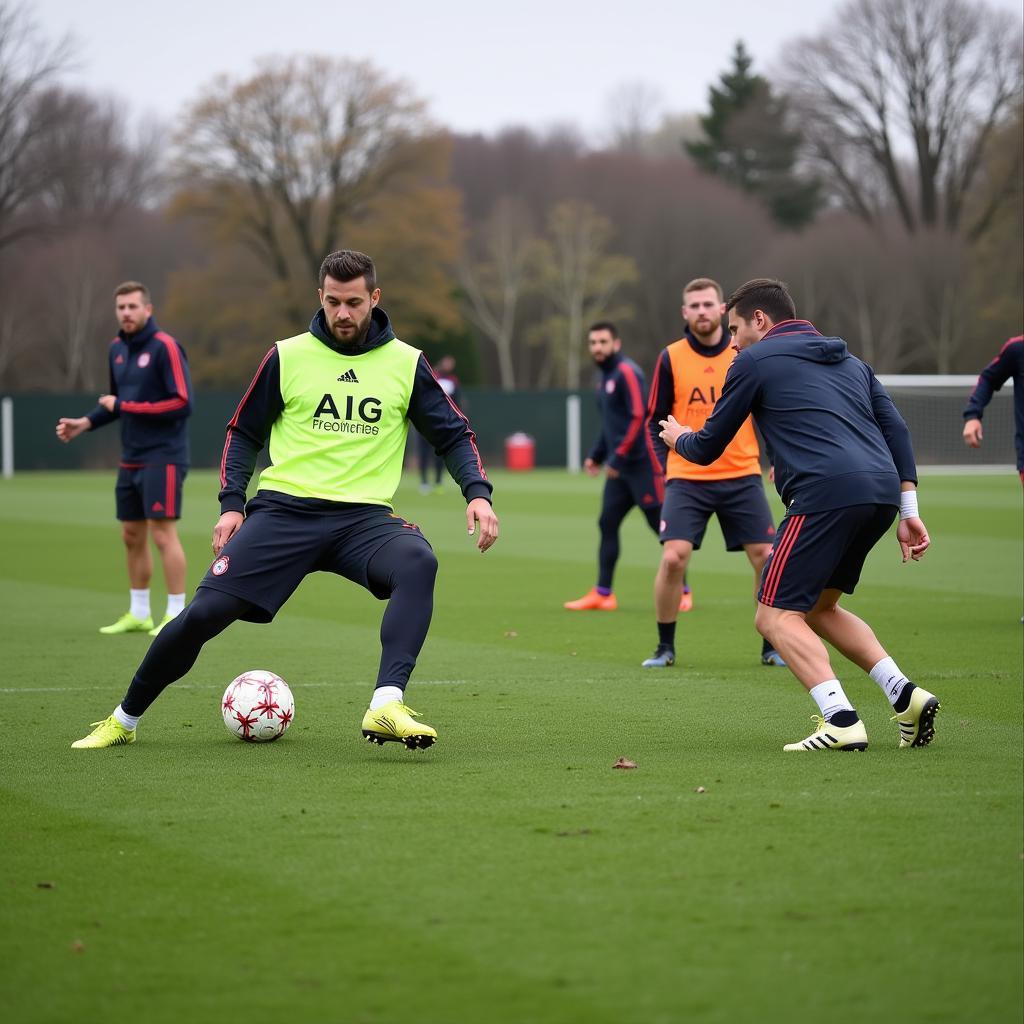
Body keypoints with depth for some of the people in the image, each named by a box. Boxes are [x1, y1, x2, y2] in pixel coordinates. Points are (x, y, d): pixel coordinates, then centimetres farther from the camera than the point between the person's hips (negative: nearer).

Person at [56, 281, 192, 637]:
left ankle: (177, 616, -4)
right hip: (131, 459, 8)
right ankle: (138, 614, 20)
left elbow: (182, 403, -19)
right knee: (132, 536, 10)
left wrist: (124, 406, -17)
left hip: (163, 457, -8)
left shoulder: (164, 347, -13)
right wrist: (85, 422, 7)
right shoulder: (117, 349, 10)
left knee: (163, 533, -9)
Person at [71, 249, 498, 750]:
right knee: (205, 612, -13)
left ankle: (386, 708, -41)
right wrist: (231, 503, 1)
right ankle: (123, 719, 9)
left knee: (418, 562, -34)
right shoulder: (287, 357, 7)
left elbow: (454, 434, 13)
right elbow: (243, 432, 14)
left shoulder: (406, 364, 7)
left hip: (363, 517, 0)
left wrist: (477, 492, -4)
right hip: (284, 509, 0)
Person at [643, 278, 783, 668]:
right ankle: (665, 647, 3)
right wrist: (666, 465, -3)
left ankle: (772, 647, 12)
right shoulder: (671, 358, 0)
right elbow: (655, 420, 6)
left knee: (765, 558, -4)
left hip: (742, 476, 1)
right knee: (673, 558, -13)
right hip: (687, 479, -1)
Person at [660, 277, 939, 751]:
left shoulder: (756, 361, 8)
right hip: (881, 493, 8)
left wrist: (677, 438, 36)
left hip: (827, 494, -8)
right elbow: (895, 428, 17)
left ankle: (842, 721, -19)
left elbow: (707, 449, 13)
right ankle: (905, 694, 8)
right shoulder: (849, 362, 28)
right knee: (819, 607, 23)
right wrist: (908, 510, 14)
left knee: (777, 616, -2)